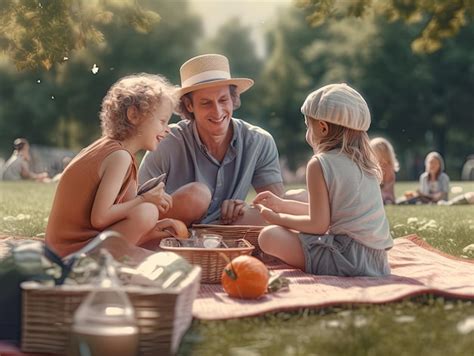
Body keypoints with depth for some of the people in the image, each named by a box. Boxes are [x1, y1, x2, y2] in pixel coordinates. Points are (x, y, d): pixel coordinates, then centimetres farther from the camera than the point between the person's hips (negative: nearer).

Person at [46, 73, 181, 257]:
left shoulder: (107, 146, 10)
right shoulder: (120, 156, -18)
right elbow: (99, 217, -26)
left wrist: (148, 230, -2)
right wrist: (144, 199, -15)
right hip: (75, 250, -10)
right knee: (147, 212, -23)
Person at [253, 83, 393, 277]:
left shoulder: (320, 164, -12)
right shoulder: (363, 160, 14)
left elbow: (318, 224, -13)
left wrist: (277, 218, 1)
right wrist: (281, 204, 26)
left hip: (349, 258, -9)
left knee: (269, 236, -14)